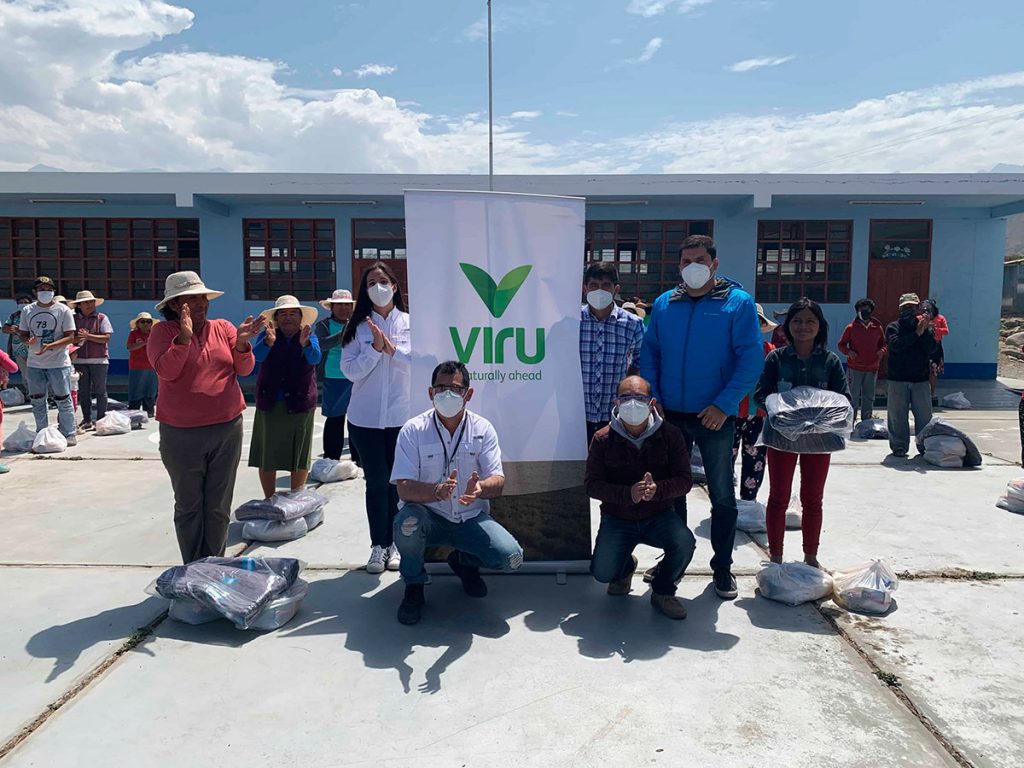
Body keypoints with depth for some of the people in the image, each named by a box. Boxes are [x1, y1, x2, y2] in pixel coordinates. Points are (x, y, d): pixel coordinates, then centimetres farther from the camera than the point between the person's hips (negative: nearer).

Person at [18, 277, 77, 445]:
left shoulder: (63, 310, -4)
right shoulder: (27, 311, 8)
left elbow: (70, 337, -8)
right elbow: (23, 334, 11)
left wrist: (50, 346, -22)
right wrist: (28, 341, -13)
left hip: (58, 363, -4)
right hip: (34, 363, 4)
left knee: (63, 400, -1)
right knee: (37, 401, 11)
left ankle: (68, 434, 6)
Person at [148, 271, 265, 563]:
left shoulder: (223, 328, 5)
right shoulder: (162, 332, -2)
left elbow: (244, 369, 0)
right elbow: (165, 371, -17)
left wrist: (241, 344, -19)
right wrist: (184, 337, -28)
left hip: (227, 430, 2)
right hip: (182, 435, -2)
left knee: (219, 507, 10)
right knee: (189, 506, 10)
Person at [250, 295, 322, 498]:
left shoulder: (309, 336, -1)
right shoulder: (266, 335, 0)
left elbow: (315, 358, -20)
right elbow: (257, 355, -20)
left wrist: (305, 343, -42)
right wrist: (268, 342, -41)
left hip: (300, 404, 0)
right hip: (269, 404, 0)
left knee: (300, 454, 6)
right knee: (267, 455, 3)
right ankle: (269, 500, 16)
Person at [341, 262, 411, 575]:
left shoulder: (410, 323, 1)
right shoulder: (358, 327, 3)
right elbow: (350, 371, -4)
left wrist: (391, 348, -16)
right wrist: (376, 348, -13)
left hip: (401, 416, 0)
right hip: (366, 417, 1)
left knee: (397, 481, 5)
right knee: (376, 481, 5)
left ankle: (392, 543, 18)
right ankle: (378, 544, 16)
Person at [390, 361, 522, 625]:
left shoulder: (482, 429, -4)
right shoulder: (413, 430, -10)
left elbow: (498, 483, -10)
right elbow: (403, 489, -18)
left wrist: (480, 488, -36)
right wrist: (437, 491, -39)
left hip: (471, 518, 2)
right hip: (429, 517, -2)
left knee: (512, 557, -20)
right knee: (407, 521, -35)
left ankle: (464, 562, 17)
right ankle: (414, 586, -3)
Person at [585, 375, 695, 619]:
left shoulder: (670, 435, -4)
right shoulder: (603, 439, -5)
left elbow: (685, 480, -6)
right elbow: (591, 484, -9)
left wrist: (657, 489, -28)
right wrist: (628, 494, -26)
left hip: (658, 516, 0)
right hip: (617, 519, 0)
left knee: (685, 544, -29)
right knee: (603, 573, -18)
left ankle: (663, 591, 3)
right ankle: (625, 567, 24)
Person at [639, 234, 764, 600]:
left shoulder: (738, 303, -5)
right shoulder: (663, 304, 5)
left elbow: (751, 359, -10)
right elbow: (649, 353, 8)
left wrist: (724, 405, -17)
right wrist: (652, 398, -4)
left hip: (715, 417, -3)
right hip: (670, 415, 3)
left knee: (722, 495, 8)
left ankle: (722, 566, 23)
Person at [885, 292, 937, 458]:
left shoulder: (926, 328, 9)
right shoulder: (893, 327, 4)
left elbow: (931, 349, -5)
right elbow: (896, 345, -15)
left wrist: (925, 330, -15)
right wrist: (917, 333, -18)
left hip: (921, 379, 2)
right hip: (898, 379, -2)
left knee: (924, 415, 5)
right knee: (898, 415, 0)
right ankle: (899, 446, 7)